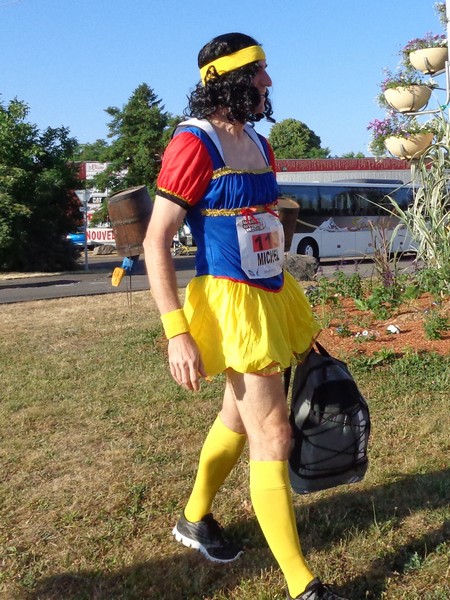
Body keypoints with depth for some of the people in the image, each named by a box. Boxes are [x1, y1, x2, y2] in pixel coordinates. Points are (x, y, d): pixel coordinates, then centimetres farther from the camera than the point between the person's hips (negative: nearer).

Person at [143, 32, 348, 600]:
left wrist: (294, 315, 20)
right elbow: (156, 241, -15)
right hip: (230, 302, -9)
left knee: (239, 417, 21)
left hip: (270, 295, 9)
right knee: (272, 436, -6)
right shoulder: (194, 144, -12)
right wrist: (177, 333, -22)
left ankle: (195, 519, 43)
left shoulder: (258, 144, 12)